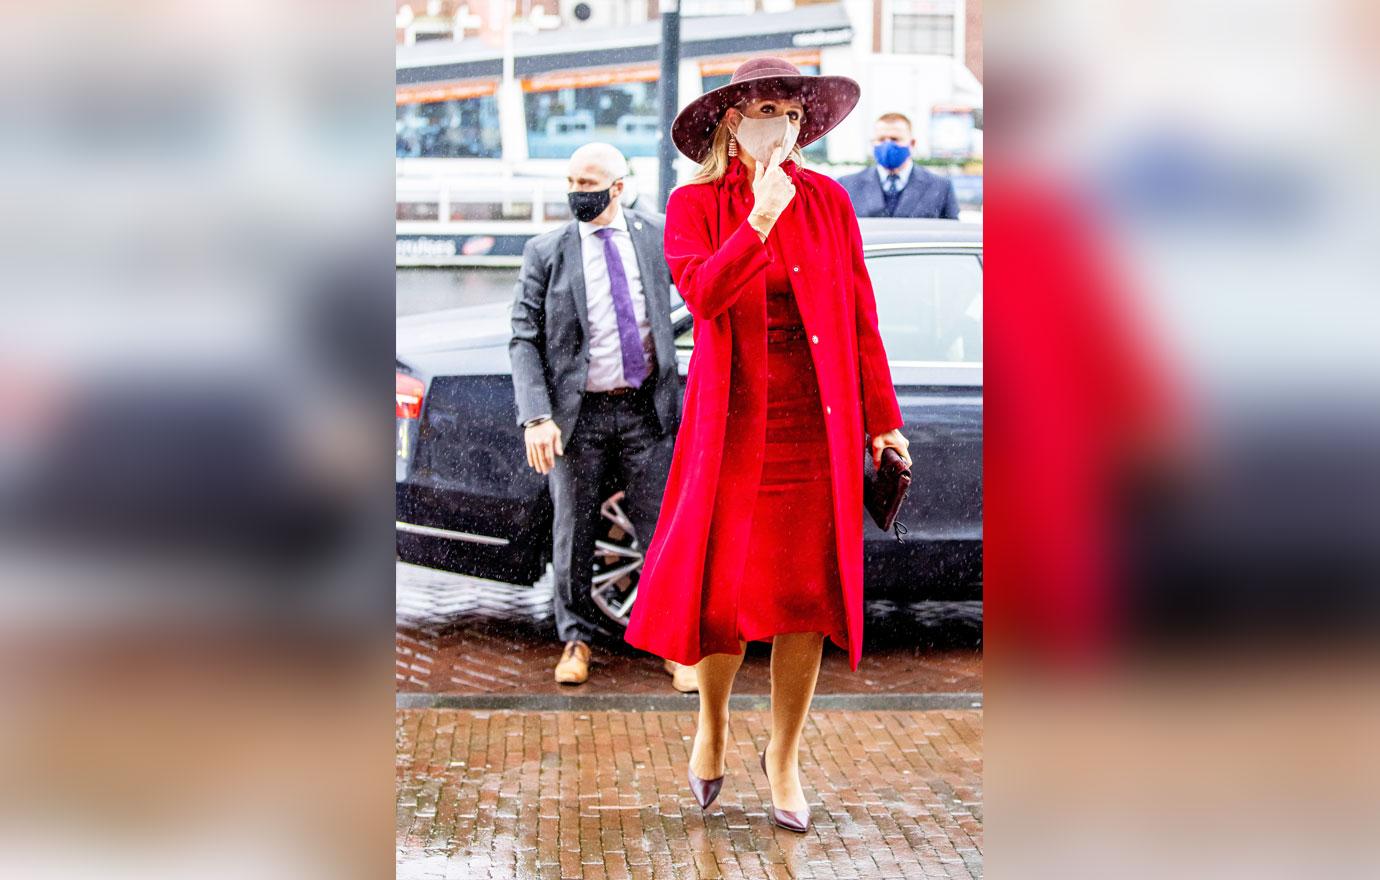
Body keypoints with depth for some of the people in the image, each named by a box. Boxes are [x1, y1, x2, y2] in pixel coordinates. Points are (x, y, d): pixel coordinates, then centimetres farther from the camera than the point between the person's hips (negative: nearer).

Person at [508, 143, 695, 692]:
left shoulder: (657, 235, 3)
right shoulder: (546, 252, -2)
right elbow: (524, 341, -4)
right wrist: (536, 417, -15)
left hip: (646, 410, 1)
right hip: (578, 414, -1)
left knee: (663, 530, 2)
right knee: (573, 535, 8)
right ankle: (576, 640, 25)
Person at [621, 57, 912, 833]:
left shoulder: (828, 201, 6)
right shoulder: (696, 205, 2)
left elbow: (861, 316, 6)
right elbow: (702, 292, -16)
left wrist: (882, 420, 4)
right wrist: (759, 221, -25)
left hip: (819, 427, 2)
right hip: (735, 427, -1)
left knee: (807, 595, 4)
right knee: (727, 590, 1)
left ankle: (785, 756, 19)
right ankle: (714, 721, 29)